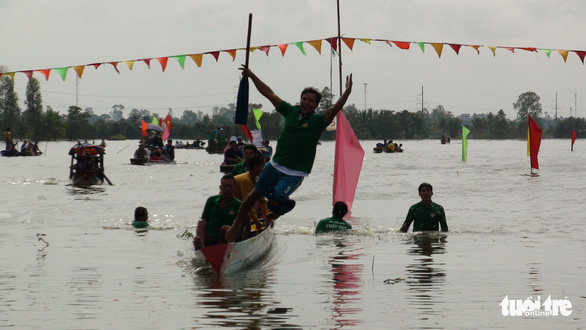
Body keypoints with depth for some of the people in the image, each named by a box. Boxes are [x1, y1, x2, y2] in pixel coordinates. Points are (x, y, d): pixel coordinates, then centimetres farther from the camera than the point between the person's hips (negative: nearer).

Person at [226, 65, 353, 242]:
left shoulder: (318, 121, -7)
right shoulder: (291, 111, 4)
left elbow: (336, 108, -22)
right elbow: (269, 94, 9)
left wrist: (347, 92, -37)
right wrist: (251, 76, 11)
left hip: (294, 174, -4)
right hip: (275, 166, 4)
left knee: (277, 197, -24)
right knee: (255, 194, 12)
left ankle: (282, 208, 12)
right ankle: (238, 222, 31)